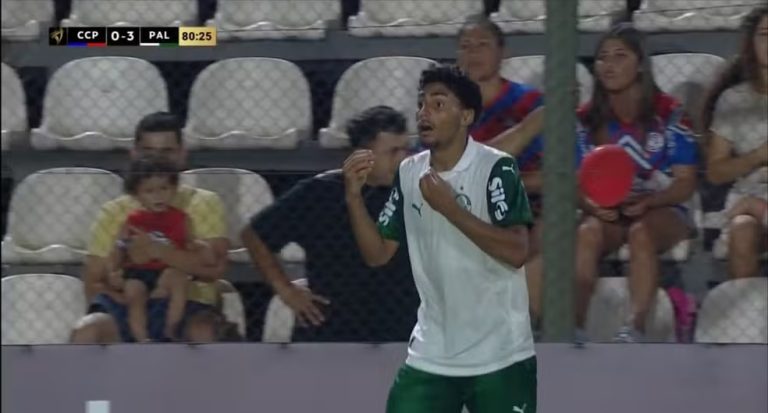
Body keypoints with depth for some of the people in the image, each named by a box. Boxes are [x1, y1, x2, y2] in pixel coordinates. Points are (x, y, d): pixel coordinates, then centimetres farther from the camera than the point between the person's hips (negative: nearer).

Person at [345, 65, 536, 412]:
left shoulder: (496, 169, -12)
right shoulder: (409, 173, 6)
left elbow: (517, 252, -23)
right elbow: (378, 253, 9)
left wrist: (449, 207, -25)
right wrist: (354, 196, -5)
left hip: (500, 357, -5)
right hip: (430, 356, 5)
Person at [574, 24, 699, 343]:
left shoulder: (668, 114, -4)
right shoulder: (587, 120, 4)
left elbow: (685, 182, -6)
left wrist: (648, 201, -24)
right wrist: (592, 205, -21)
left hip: (661, 210, -2)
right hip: (608, 213, 2)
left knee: (641, 232, -36)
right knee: (587, 233, -32)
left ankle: (635, 327, -48)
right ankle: (574, 327, -42)